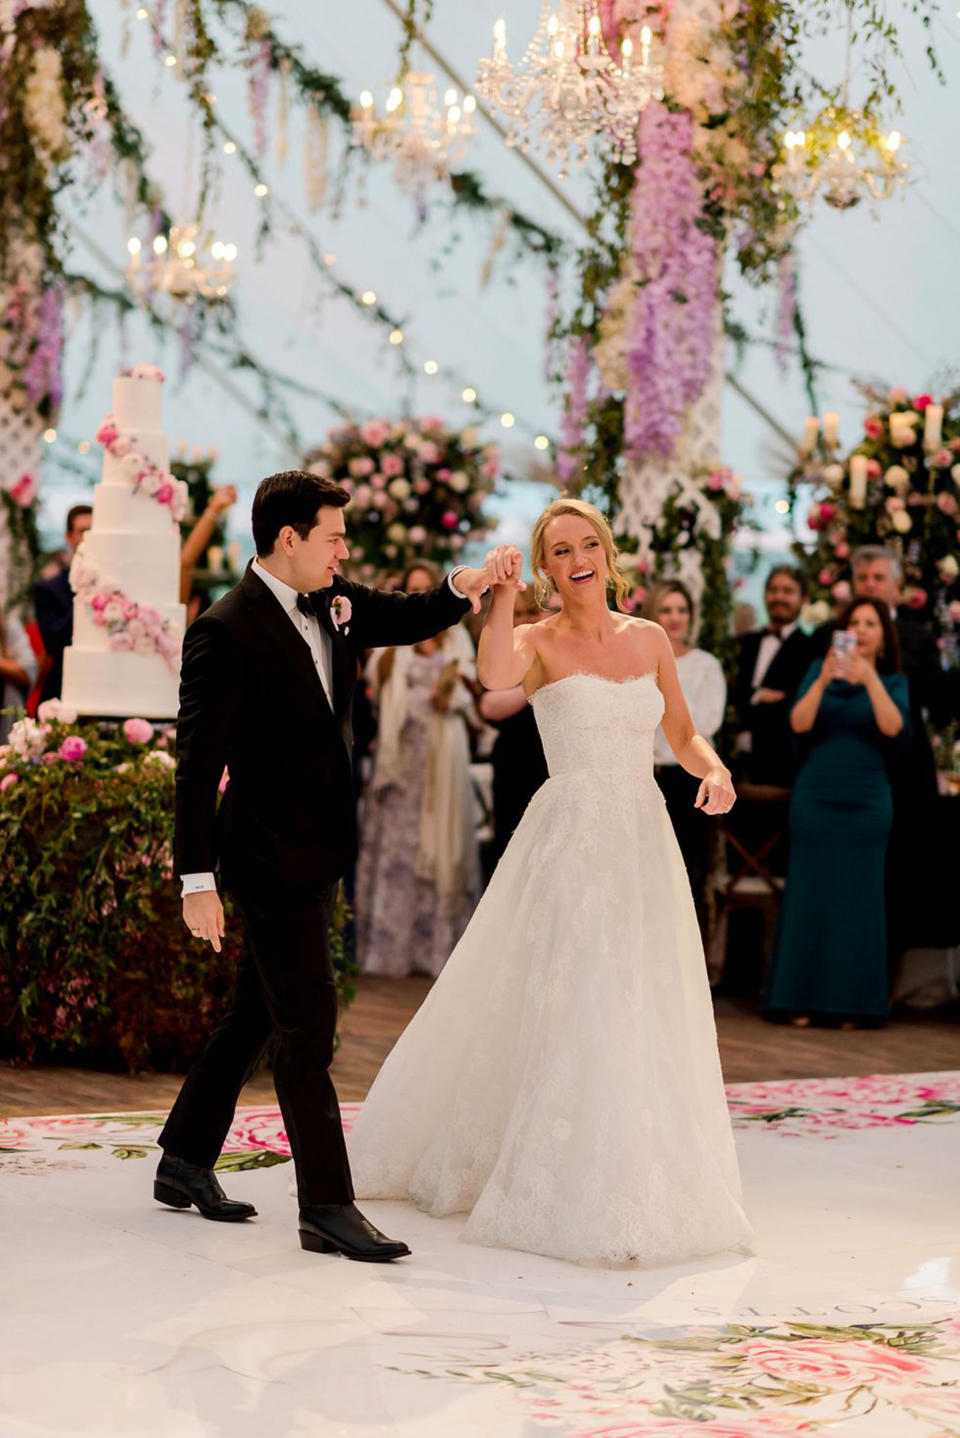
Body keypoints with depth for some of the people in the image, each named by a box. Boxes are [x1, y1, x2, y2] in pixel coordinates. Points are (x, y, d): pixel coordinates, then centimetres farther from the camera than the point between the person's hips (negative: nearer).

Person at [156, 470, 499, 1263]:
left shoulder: (334, 603, 6)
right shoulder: (227, 631, -17)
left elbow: (411, 620, 21)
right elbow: (198, 765, -18)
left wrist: (461, 588, -2)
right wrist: (198, 880, -20)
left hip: (318, 855, 9)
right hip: (270, 861, -9)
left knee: (257, 1015, 18)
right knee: (308, 1029, -6)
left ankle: (186, 1162, 32)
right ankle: (328, 1208, 1)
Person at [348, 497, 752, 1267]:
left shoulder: (650, 639, 10)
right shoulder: (538, 641, -4)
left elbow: (683, 734, 16)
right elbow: (495, 676, -28)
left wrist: (715, 770, -3)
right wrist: (503, 592, -25)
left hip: (644, 841, 5)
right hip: (569, 839, -5)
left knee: (647, 1017, 10)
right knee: (577, 1010, -8)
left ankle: (647, 1187, 24)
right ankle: (580, 1199, 4)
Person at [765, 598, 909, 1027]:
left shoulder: (892, 681, 8)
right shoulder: (820, 670, 9)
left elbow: (894, 727, -11)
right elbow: (799, 723, -5)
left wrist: (869, 680, -22)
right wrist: (823, 680, -18)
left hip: (866, 802, 0)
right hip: (815, 796, 0)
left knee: (857, 898, -1)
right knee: (809, 895, 0)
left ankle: (850, 1002, 4)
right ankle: (801, 998, 4)